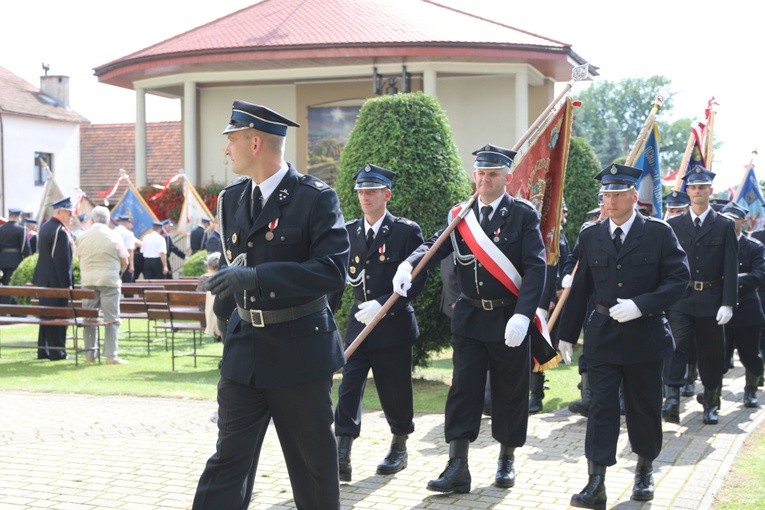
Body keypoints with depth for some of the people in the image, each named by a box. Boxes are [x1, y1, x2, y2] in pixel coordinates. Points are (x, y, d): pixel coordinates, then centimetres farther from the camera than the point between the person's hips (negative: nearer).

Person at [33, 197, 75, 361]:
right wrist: (67, 284, -17)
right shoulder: (60, 231, -18)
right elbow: (62, 261, -20)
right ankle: (57, 351, 1)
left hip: (43, 280, 9)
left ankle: (43, 350, 17)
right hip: (56, 281, -9)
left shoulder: (45, 227, 12)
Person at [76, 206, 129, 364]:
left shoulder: (82, 237, 3)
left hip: (88, 280, 3)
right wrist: (119, 273, 18)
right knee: (111, 319, 0)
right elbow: (124, 261, 0)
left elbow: (79, 257, 9)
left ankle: (89, 354, 12)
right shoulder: (114, 236, -3)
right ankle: (111, 355, -4)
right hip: (109, 280, -3)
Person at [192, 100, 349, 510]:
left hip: (300, 352, -4)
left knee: (314, 462, 9)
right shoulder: (230, 199, 9)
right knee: (228, 459, 2)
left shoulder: (316, 198, -11)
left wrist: (255, 276, -28)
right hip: (243, 351, 5)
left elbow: (333, 271, -21)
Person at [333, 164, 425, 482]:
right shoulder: (348, 232, 7)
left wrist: (383, 304, -20)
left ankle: (399, 447, 30)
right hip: (358, 323, 3)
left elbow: (417, 280, -10)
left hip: (393, 324, -3)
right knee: (348, 388, -9)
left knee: (395, 392, 9)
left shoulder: (407, 231, -6)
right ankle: (342, 456, -11)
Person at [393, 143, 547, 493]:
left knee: (509, 392, 8)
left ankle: (507, 460, 25)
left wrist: (522, 315, -24)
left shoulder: (524, 215, -6)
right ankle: (458, 467, -1)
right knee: (463, 390, -1)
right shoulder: (460, 215, 6)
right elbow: (434, 245, -6)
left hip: (509, 319, -2)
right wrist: (408, 264, -28)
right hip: (469, 318, 3)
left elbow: (536, 267, -13)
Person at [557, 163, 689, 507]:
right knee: (602, 407, -5)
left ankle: (645, 469, 33)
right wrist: (567, 333, 9)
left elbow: (679, 278, -7)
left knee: (644, 407, 11)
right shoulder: (590, 235, 5)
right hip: (603, 335, 1)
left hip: (645, 334, -1)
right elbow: (580, 288, 9)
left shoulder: (659, 233, -3)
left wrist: (640, 305, -19)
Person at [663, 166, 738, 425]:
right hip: (680, 298, 0)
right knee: (676, 347, -14)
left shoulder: (725, 226, 4)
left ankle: (711, 404, 21)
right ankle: (672, 399, -21)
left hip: (711, 300, 0)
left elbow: (731, 268, -1)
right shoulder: (674, 225, 6)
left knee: (711, 354, 9)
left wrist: (728, 304, -9)